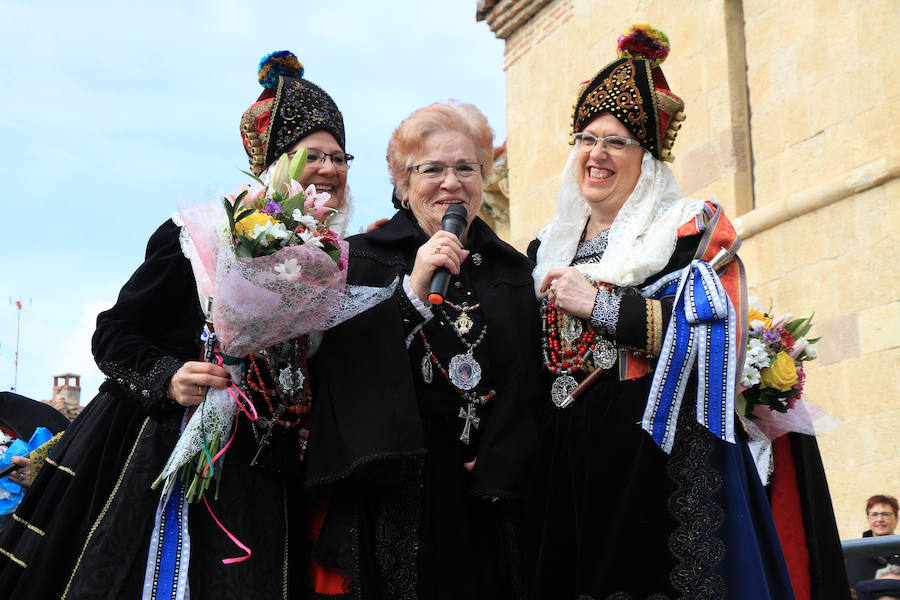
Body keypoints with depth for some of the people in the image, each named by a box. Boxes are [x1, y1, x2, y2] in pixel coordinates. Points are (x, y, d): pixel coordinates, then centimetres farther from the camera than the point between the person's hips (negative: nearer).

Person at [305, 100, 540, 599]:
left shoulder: (511, 271, 10)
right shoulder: (364, 258, -1)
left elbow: (525, 387, 11)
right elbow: (342, 368, -11)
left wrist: (499, 465, -2)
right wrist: (412, 289, -19)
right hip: (392, 496, -3)